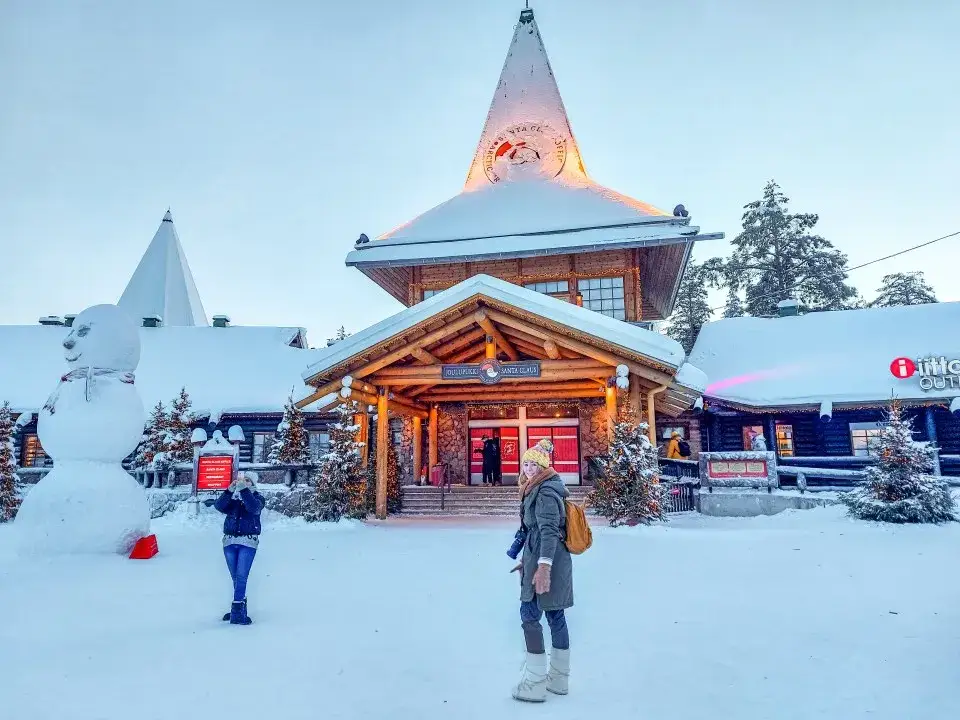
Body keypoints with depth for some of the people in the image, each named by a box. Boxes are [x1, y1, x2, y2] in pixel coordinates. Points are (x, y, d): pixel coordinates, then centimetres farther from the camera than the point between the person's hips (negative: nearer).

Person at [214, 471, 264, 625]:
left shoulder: (257, 497, 4)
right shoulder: (232, 497, 10)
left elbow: (254, 508, -18)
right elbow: (219, 506, -7)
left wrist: (244, 490, -23)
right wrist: (229, 490, -20)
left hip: (248, 542, -4)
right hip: (230, 541, 4)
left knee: (241, 577, -12)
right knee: (235, 578, 11)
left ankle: (237, 612, -12)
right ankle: (240, 610, 21)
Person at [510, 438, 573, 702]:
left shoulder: (545, 492, -14)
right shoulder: (539, 489, 16)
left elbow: (549, 530, -24)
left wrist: (543, 565, -32)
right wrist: (527, 560, 28)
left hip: (545, 561, -10)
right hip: (552, 560, 10)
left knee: (530, 615, -5)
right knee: (555, 615, 13)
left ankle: (535, 684, 0)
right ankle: (559, 679, 21)